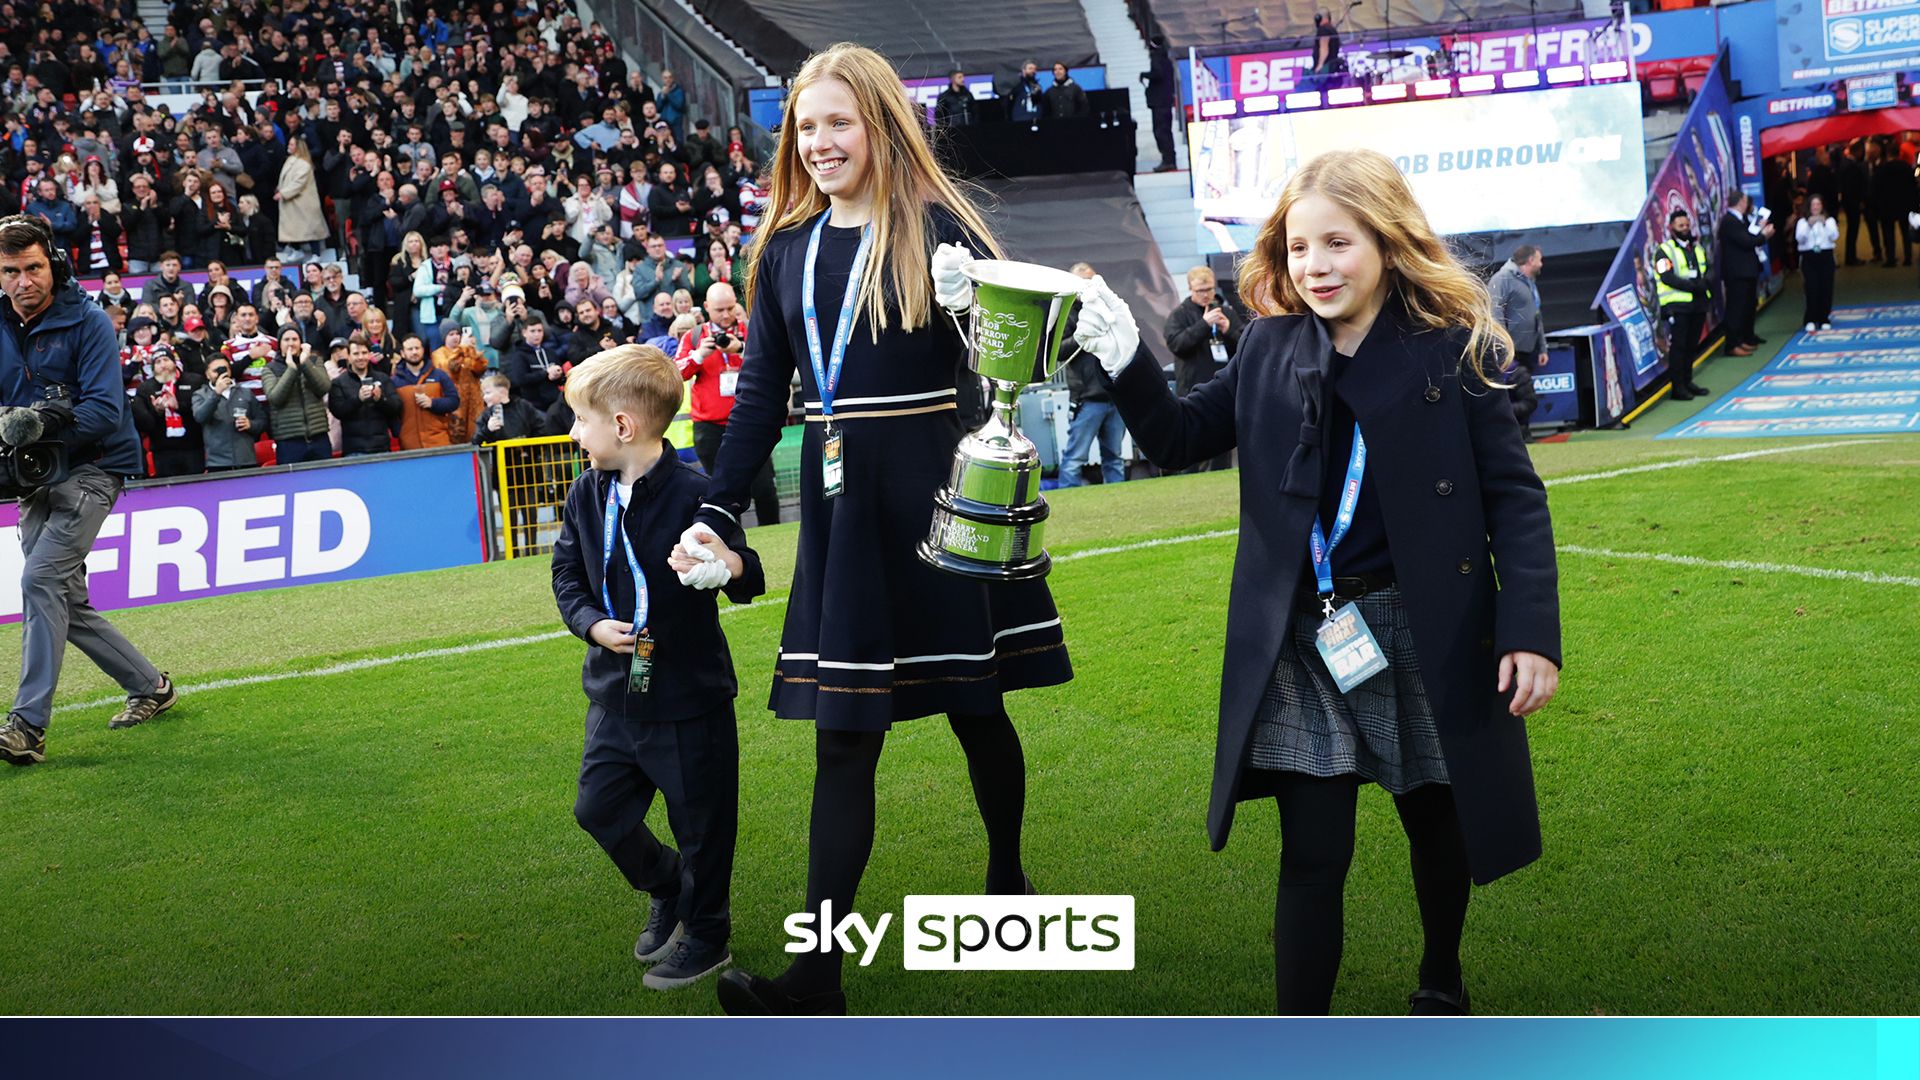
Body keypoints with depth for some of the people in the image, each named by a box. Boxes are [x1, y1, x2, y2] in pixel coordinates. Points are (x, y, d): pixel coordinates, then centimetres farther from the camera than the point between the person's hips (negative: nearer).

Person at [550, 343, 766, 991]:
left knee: (702, 823, 8)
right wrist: (591, 623, -10)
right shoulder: (588, 495, -1)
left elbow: (751, 583, -19)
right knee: (600, 809, 15)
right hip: (616, 694, 6)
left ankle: (705, 935, 29)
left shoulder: (693, 495, -20)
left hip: (690, 696, -6)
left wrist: (730, 567, -43)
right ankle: (667, 889, 41)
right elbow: (567, 575, 9)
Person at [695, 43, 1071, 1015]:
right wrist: (716, 513, 4)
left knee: (973, 707, 11)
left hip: (938, 497, -3)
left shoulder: (934, 225, -5)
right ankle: (818, 972, 2)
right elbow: (759, 395, 11)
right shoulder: (785, 248, 7)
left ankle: (1008, 878, 37)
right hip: (841, 506, 3)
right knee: (842, 736, 2)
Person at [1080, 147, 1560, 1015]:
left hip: (1427, 635, -1)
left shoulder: (1451, 350, -8)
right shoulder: (1273, 348, 1)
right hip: (1302, 642, 1)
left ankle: (1441, 985, 45)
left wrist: (1531, 633, -14)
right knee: (1313, 856, 0)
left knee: (1437, 823, 19)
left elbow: (1514, 498, -7)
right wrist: (1124, 362, -9)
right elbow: (1179, 439, 9)